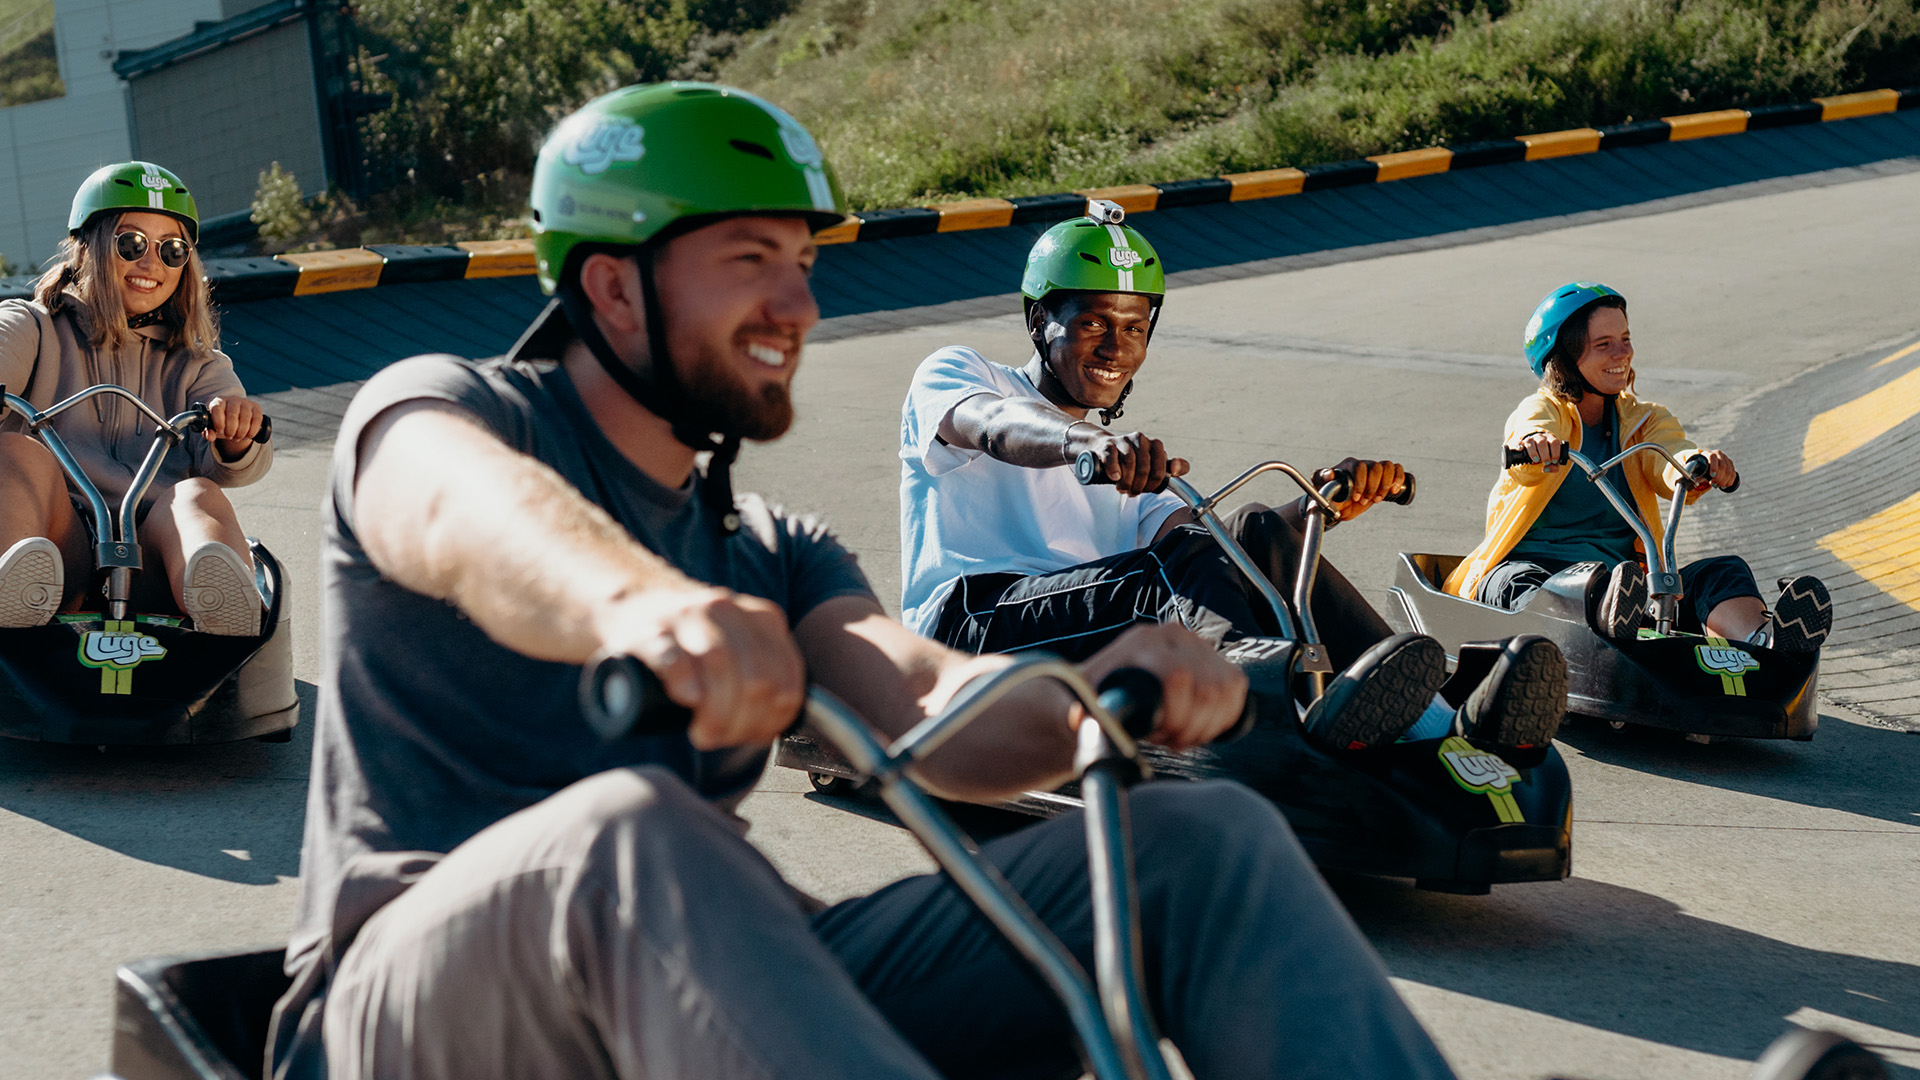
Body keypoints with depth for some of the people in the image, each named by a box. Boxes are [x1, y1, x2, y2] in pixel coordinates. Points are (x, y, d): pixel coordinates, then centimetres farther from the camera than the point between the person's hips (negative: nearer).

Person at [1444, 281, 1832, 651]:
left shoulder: (1644, 421, 17)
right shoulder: (1542, 410, 5)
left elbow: (1670, 467, -6)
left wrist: (1698, 463, -32)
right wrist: (1534, 443, -48)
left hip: (1623, 575, 4)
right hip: (1535, 567, -4)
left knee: (1723, 571, -20)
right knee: (1519, 584, -37)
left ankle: (1763, 637, -54)